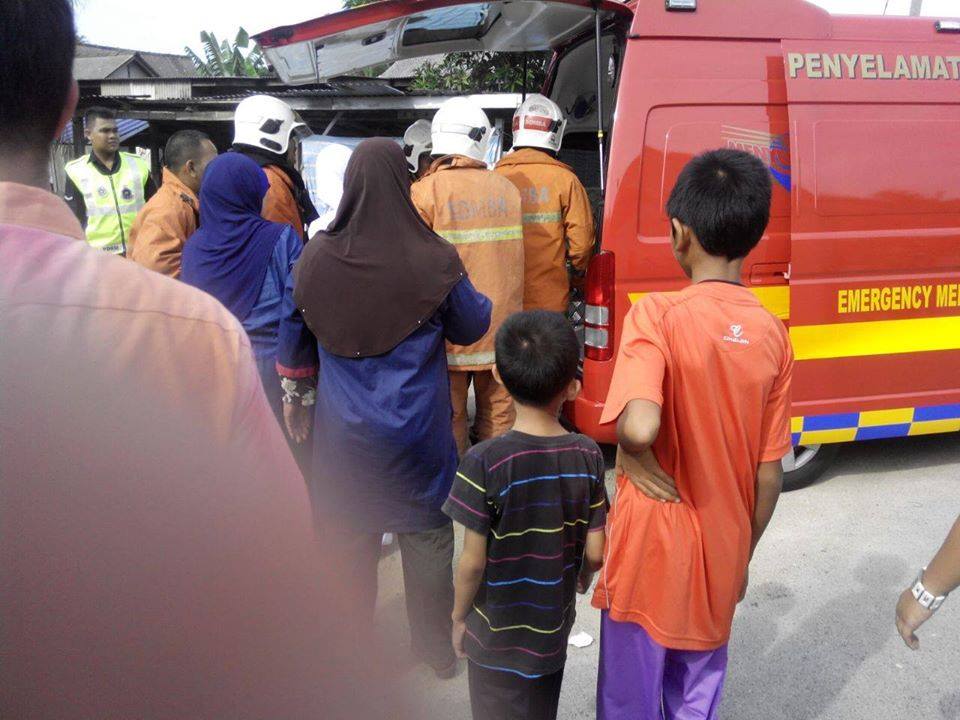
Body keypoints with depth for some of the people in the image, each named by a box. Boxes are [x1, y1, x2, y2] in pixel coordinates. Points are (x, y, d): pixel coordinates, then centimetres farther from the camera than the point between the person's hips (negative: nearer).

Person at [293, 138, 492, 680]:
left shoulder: (317, 257, -10)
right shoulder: (434, 260, -17)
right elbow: (471, 327, 0)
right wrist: (483, 303, 18)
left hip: (345, 432, 2)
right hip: (417, 427, -1)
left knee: (350, 539, 16)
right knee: (427, 537, 15)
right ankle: (438, 649, 30)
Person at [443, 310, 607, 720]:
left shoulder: (485, 462, -25)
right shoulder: (588, 456, -14)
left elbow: (473, 562, -18)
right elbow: (595, 553, -7)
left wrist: (459, 617, 0)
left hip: (496, 635, -3)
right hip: (554, 626, 3)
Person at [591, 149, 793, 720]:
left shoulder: (658, 314, -18)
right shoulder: (772, 333, -4)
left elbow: (639, 427, -36)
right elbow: (770, 475, 0)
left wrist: (630, 453, -13)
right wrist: (742, 555, 14)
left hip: (651, 549, -4)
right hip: (722, 557, 4)